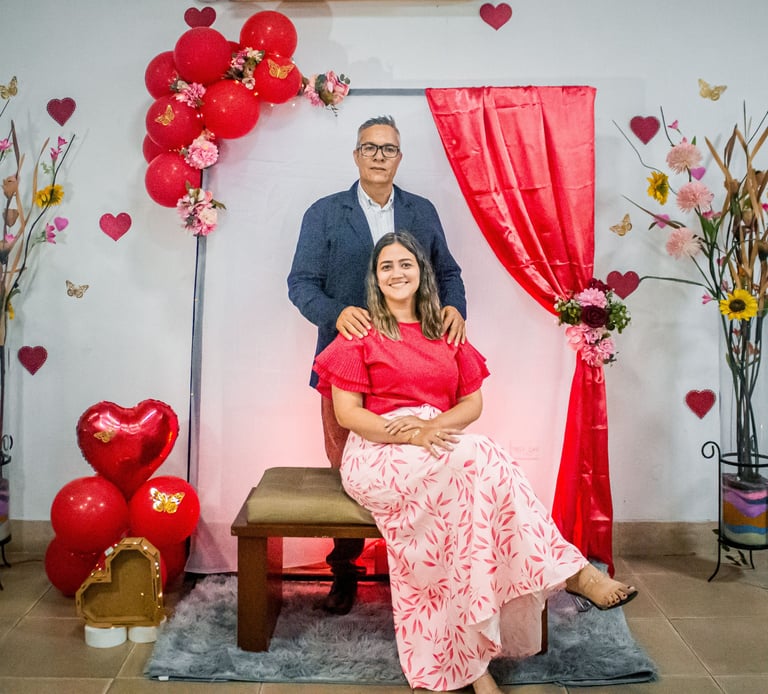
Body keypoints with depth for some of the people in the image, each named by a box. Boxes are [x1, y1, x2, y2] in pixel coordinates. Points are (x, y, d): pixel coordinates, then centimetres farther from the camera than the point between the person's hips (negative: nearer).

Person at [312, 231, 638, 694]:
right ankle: (569, 570, -29)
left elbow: (473, 403, 13)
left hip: (443, 451, 4)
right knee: (477, 457, -34)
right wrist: (409, 435, -19)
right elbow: (347, 412, -3)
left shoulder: (447, 333, 19)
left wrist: (433, 426, -11)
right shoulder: (361, 334, 7)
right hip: (380, 455, -3)